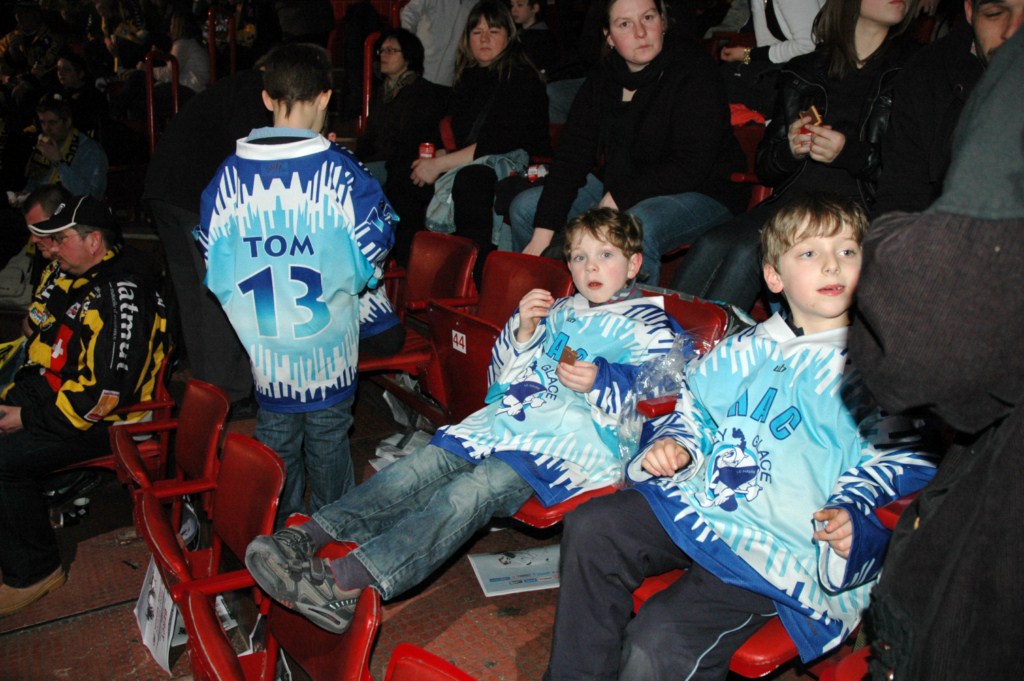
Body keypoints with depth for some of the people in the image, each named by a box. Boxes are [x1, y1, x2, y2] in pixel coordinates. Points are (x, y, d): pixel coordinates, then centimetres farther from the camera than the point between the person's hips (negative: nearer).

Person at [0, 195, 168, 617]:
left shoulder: (120, 299, -21)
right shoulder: (64, 276, 9)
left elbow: (102, 393, -25)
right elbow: (36, 341, 20)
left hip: (97, 422, -9)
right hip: (47, 391, 10)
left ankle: (34, 572, -4)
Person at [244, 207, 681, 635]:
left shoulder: (651, 327, 7)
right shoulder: (560, 311, 25)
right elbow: (500, 377, 25)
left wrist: (599, 382, -21)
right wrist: (522, 331, 5)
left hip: (576, 438, -6)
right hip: (510, 416, 7)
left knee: (476, 488, -31)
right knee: (424, 464, -19)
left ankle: (347, 582, -45)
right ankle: (308, 536, -30)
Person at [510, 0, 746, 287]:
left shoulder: (695, 72, -17)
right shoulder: (604, 79, 2)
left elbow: (690, 168, -22)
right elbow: (572, 154, -5)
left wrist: (618, 198, -22)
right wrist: (542, 232, -15)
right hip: (617, 190, 7)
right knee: (525, 207, 2)